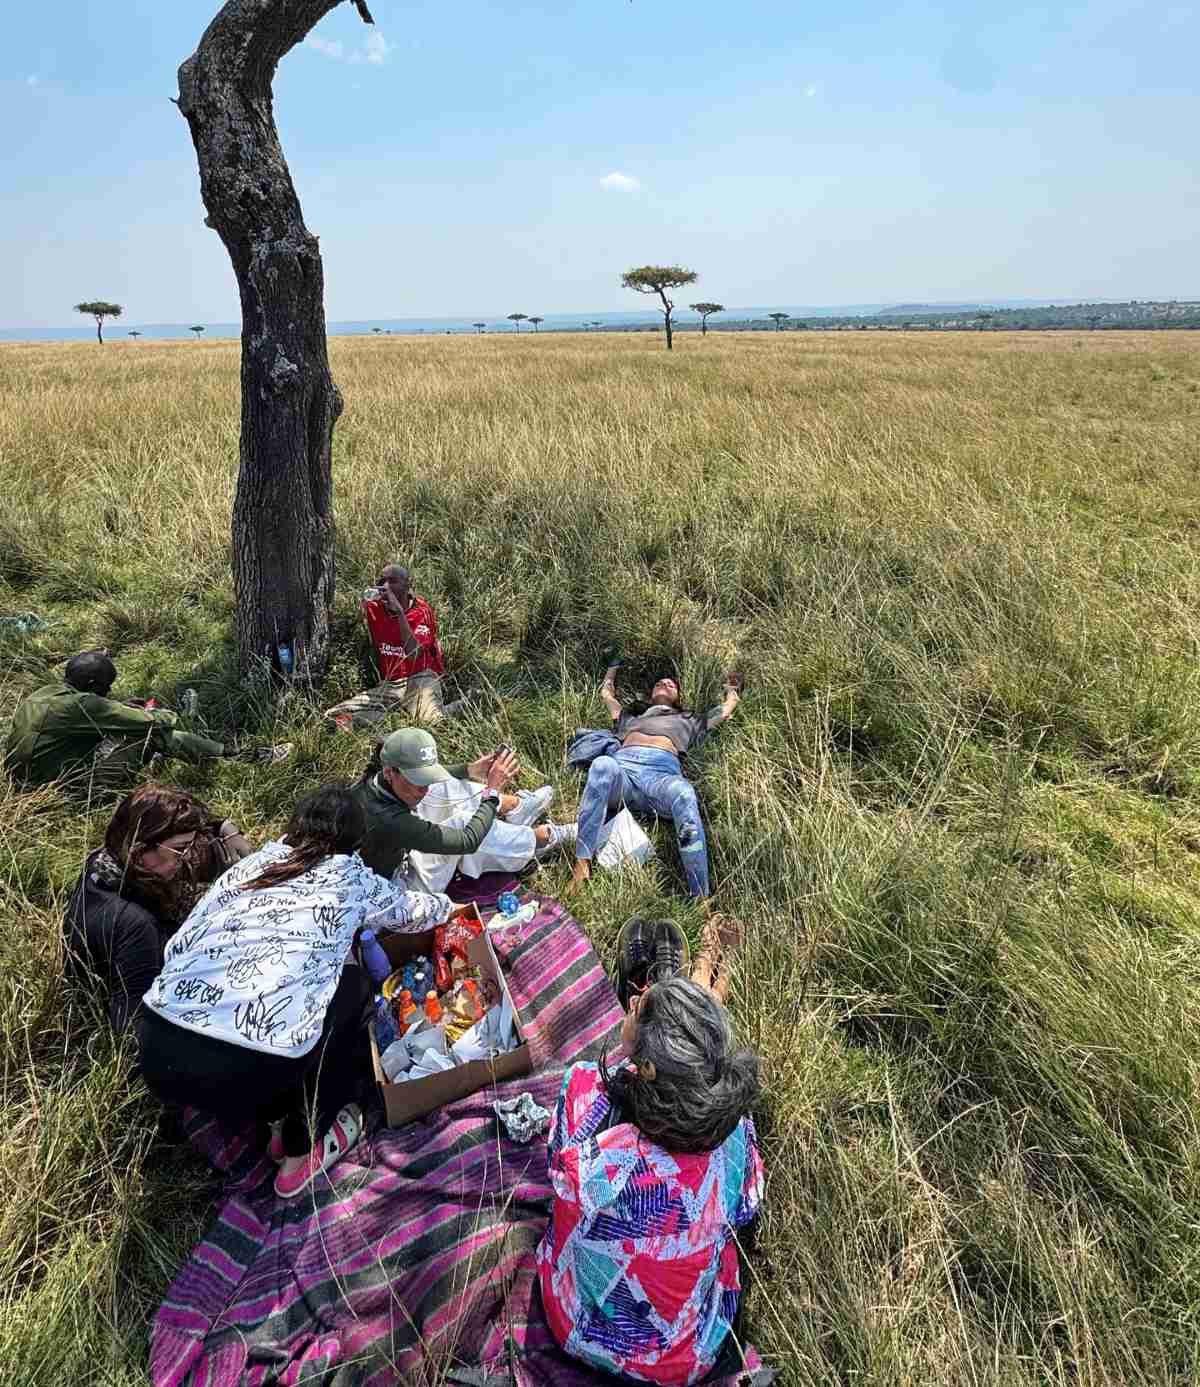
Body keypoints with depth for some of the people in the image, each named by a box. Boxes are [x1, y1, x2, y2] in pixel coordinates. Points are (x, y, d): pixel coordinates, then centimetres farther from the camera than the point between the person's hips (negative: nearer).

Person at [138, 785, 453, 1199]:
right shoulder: (349, 877, 9)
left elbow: (177, 945, 18)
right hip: (239, 1075, -5)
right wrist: (445, 906, 50)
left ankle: (280, 1117, 33)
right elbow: (408, 910, 27)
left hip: (156, 1053, 6)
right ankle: (302, 1152, 26)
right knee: (353, 988, 20)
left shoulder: (253, 862, 17)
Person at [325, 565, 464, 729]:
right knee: (333, 716, -15)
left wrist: (399, 611, -25)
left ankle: (451, 709, -5)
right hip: (387, 686, 5)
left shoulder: (421, 611, -7)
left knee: (431, 720, -38)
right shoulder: (375, 609, 5)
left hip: (419, 679, -5)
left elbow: (413, 654, -23)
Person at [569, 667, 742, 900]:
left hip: (662, 770, -1)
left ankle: (701, 899, -45)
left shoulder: (689, 721, 42)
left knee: (683, 793, -40)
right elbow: (606, 693, 55)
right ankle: (582, 864, -43)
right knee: (602, 765, -39)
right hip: (622, 764, 1)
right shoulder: (631, 717, 45)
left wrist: (731, 688, 64)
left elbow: (726, 709, 46)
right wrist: (614, 668, 70)